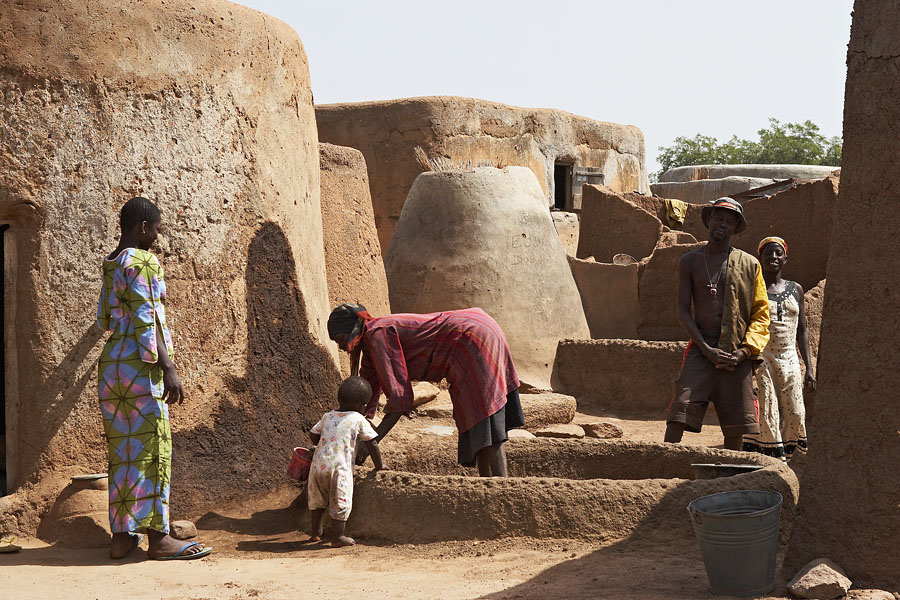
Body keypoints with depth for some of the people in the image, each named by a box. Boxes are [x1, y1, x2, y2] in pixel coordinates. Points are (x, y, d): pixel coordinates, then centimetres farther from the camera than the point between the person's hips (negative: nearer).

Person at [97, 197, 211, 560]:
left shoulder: (110, 265, 15)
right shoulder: (142, 261, -10)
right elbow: (146, 322, -17)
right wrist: (168, 368, -18)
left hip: (110, 364, 9)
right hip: (139, 364, -9)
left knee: (121, 450, 10)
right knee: (152, 449, -7)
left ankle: (121, 535, 11)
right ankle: (158, 537, -7)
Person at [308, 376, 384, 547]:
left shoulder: (327, 417, 13)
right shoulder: (358, 419, 0)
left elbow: (313, 434, 23)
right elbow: (372, 444, 1)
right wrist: (379, 465, 13)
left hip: (318, 464, 6)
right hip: (339, 467, -6)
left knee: (318, 499, 22)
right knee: (340, 501, 4)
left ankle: (316, 532, 29)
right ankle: (337, 537, 5)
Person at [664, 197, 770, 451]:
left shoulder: (749, 265, 9)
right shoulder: (690, 262, 8)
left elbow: (761, 313, 7)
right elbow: (683, 310, 2)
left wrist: (745, 351, -8)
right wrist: (706, 349, -10)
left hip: (737, 356, 1)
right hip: (701, 349, -1)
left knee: (736, 427, 2)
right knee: (678, 416, -14)